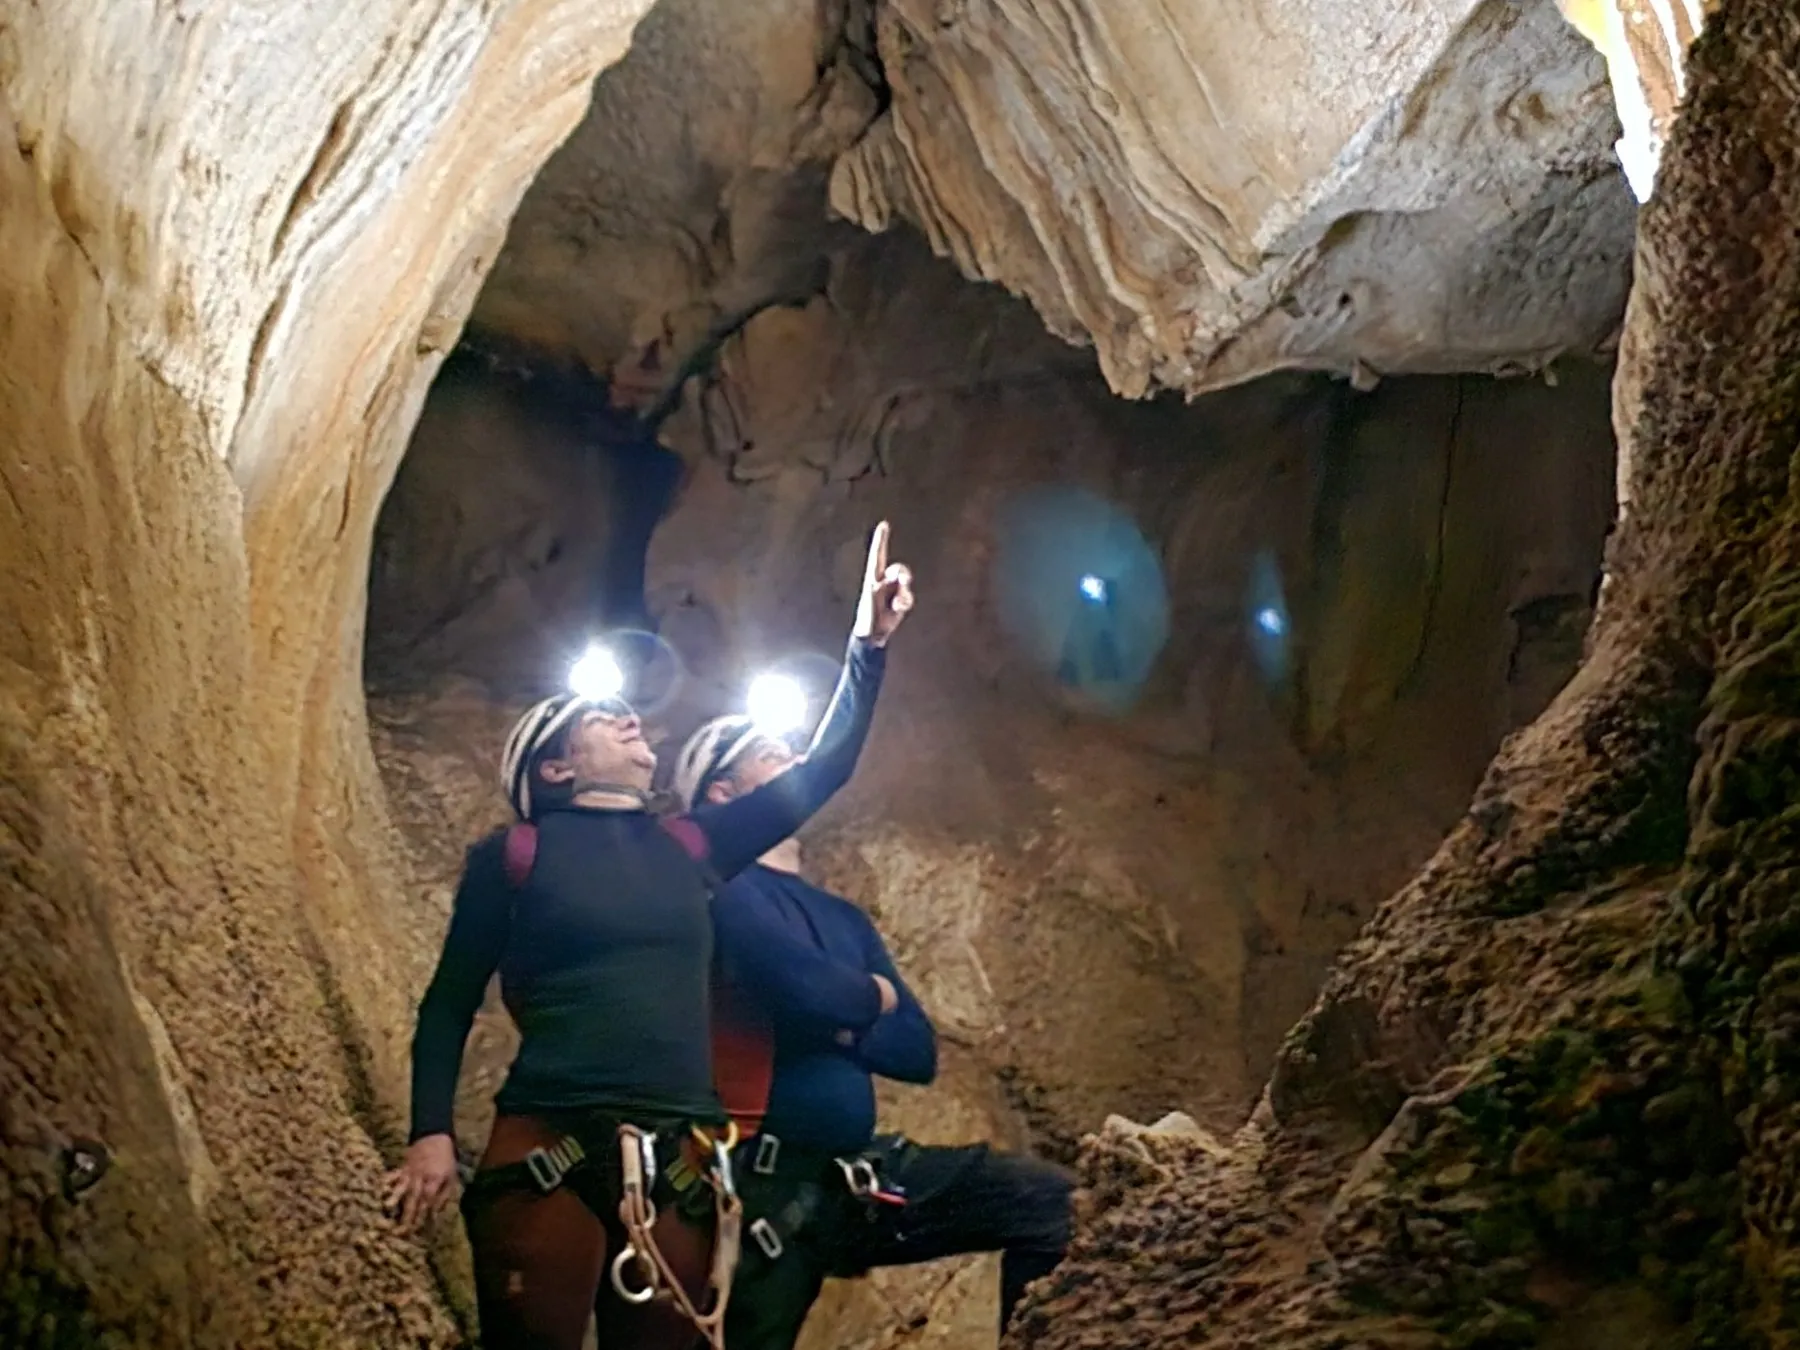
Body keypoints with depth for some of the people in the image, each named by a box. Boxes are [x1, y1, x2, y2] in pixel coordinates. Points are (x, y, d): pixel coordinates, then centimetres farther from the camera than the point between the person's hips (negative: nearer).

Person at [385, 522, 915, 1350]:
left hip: (677, 1166, 4)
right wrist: (431, 1133, -4)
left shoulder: (691, 849, 17)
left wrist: (869, 645, 11)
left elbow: (821, 773, 17)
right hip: (548, 1156, -4)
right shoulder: (514, 856, 6)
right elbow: (448, 1004, 8)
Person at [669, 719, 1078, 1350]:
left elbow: (919, 1050, 10)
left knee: (1054, 1202, -7)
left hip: (857, 1173, 6)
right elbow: (805, 992, -22)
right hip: (763, 1184, -6)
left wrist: (839, 1024, -9)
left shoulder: (844, 917, 17)